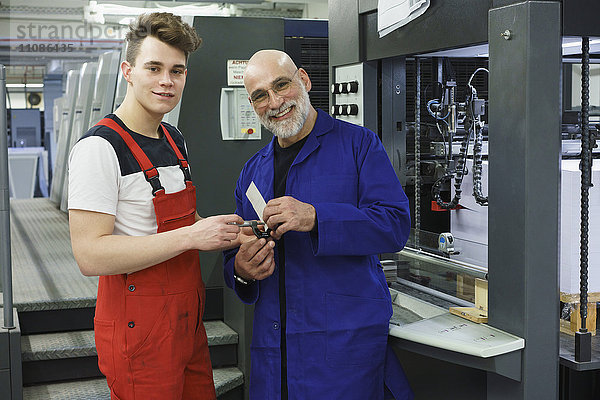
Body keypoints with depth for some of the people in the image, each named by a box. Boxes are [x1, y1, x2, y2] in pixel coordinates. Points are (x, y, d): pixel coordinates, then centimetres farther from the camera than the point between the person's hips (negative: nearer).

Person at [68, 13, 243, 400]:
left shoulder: (175, 140, 12)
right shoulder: (100, 147, -16)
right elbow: (91, 254, -24)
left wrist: (226, 233, 2)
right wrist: (192, 236, -25)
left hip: (187, 321, 8)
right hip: (139, 331, -8)